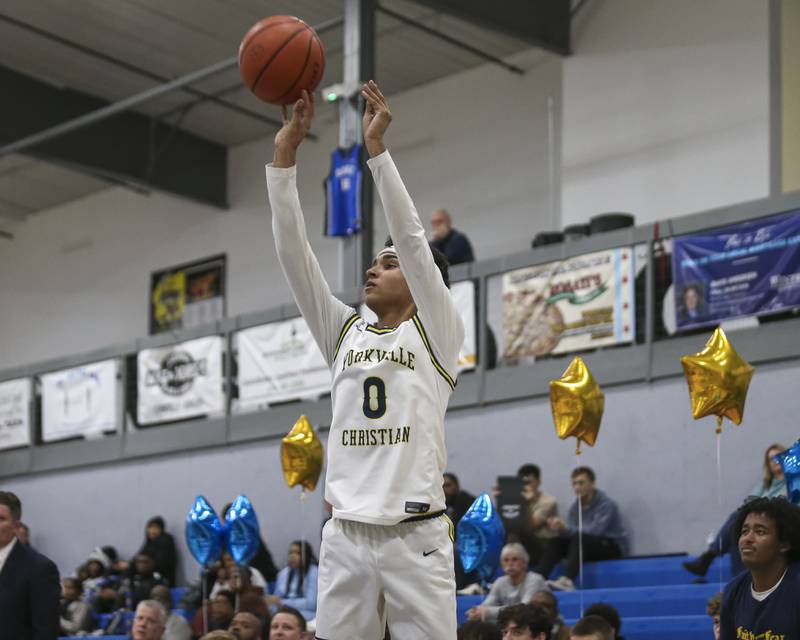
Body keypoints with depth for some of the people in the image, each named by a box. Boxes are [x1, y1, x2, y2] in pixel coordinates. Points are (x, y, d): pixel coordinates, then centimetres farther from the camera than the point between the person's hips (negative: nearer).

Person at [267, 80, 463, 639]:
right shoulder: (344, 332, 15)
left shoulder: (437, 333, 4)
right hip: (346, 536, 4)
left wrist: (376, 147, -11)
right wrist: (286, 154, 0)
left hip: (417, 536, -4)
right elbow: (295, 252, 7)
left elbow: (412, 238, -8)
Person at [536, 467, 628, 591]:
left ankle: (566, 580, -50)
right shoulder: (575, 507, 5)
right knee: (555, 542, -14)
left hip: (613, 547, -7)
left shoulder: (606, 504, -15)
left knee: (579, 538, -34)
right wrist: (560, 529, -26)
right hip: (588, 548, 7)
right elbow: (570, 533, -3)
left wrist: (566, 528, -32)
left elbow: (594, 531, -27)